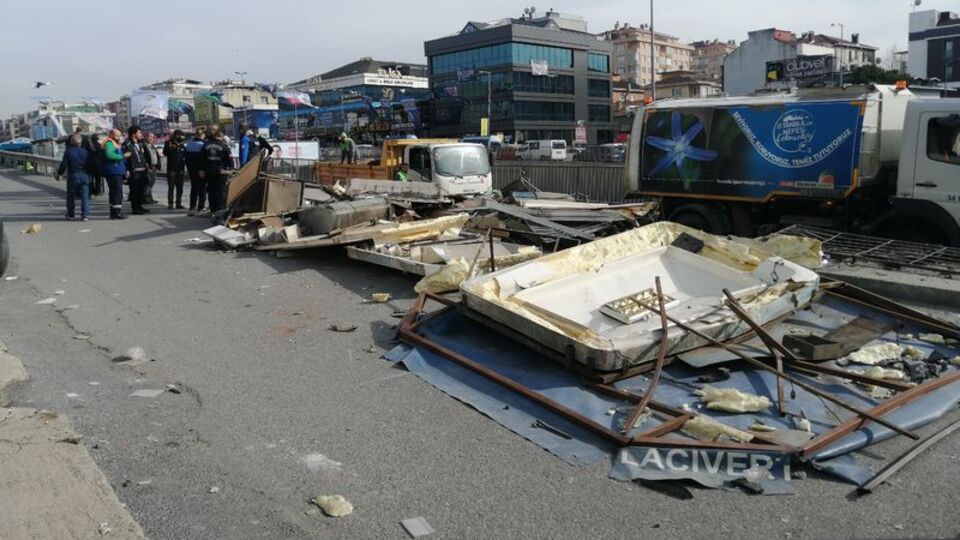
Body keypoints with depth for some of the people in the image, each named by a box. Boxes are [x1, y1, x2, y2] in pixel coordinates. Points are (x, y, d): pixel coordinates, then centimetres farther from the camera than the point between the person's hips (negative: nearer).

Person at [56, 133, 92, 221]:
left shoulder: (68, 152, -6)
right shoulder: (85, 152, 0)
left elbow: (64, 164, -6)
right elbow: (89, 164, 4)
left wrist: (59, 173, 6)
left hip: (73, 175, -1)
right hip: (84, 175, 1)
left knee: (71, 196, 12)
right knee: (85, 196, 1)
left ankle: (71, 214, 20)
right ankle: (85, 215, -6)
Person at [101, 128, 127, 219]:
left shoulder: (115, 144, 23)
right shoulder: (109, 143, -10)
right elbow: (109, 154, -30)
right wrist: (121, 156, -22)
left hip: (118, 172, 11)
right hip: (114, 172, -11)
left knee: (114, 192, 13)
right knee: (117, 192, -12)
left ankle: (114, 213, 18)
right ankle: (117, 212, -12)